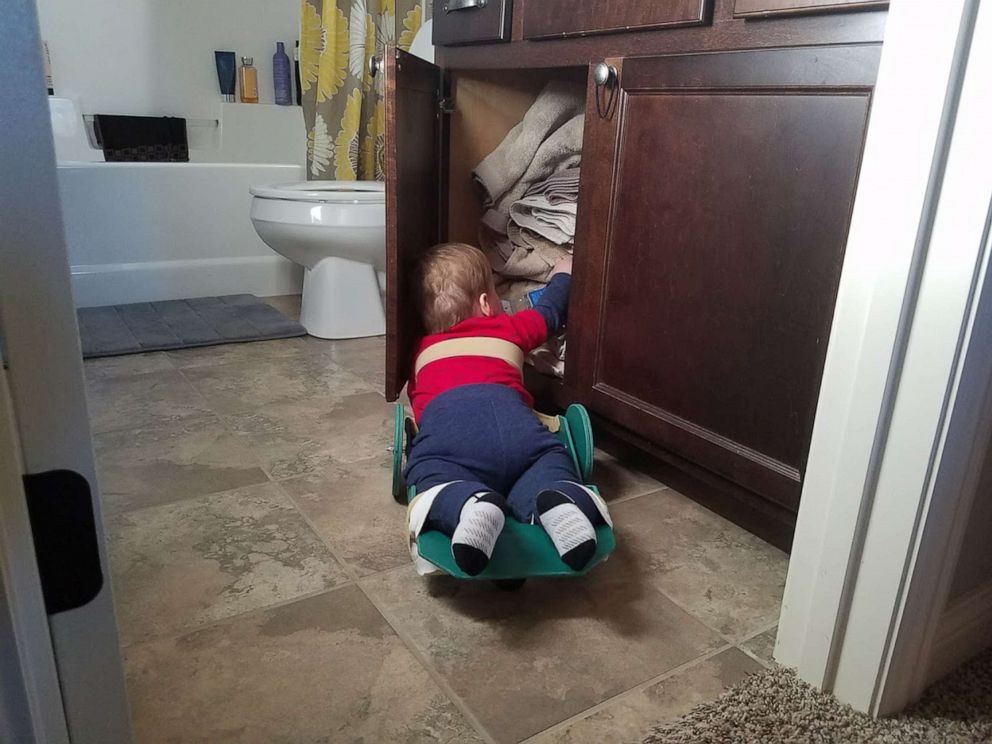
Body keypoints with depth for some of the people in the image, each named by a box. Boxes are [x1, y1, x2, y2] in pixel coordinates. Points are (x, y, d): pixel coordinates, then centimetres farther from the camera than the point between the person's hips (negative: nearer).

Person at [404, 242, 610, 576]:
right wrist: (561, 276, 75)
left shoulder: (424, 348, 37)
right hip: (509, 412, 1)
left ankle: (473, 505, -42)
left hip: (444, 417, 0)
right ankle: (560, 500, -25)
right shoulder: (508, 329, 37)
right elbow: (549, 313, 55)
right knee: (550, 459, 10)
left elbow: (413, 393, 50)